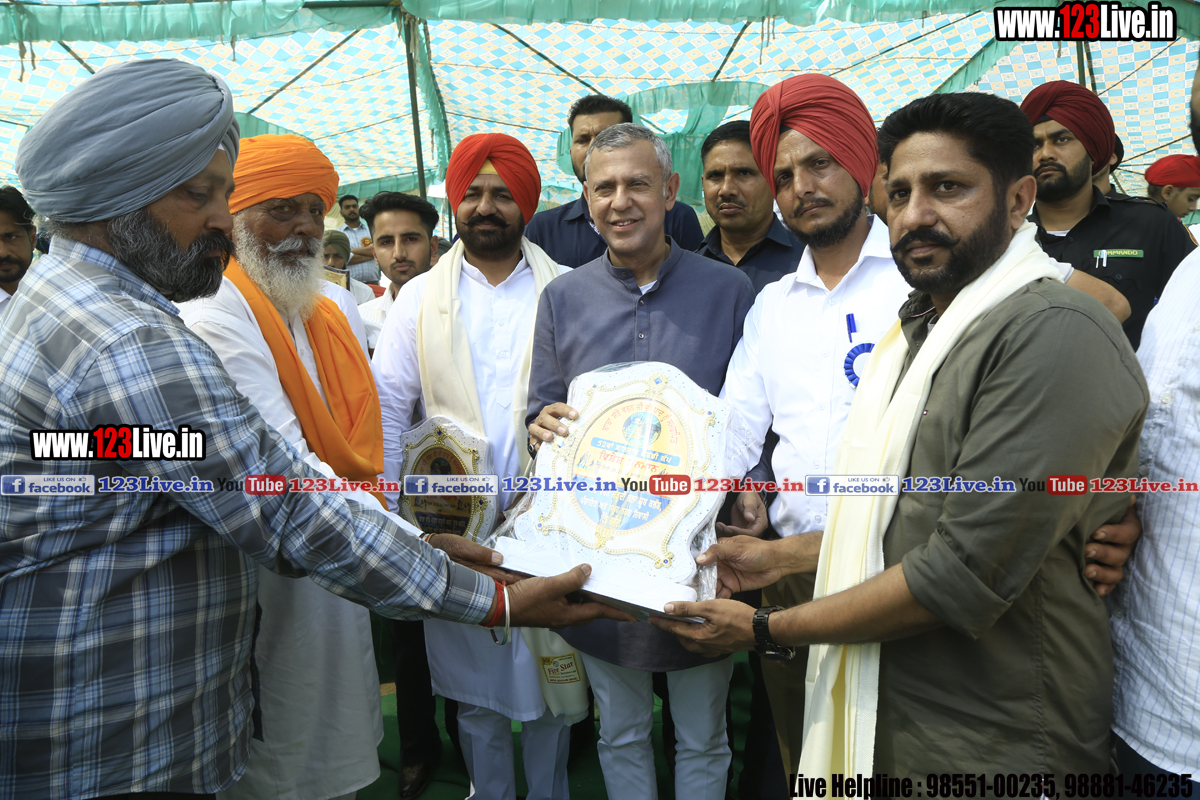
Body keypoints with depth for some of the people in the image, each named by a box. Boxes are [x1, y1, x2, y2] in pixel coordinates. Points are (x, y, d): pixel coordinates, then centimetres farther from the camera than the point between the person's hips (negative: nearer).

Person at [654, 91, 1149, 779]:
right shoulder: (920, 329, 11)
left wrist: (766, 629, -17)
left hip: (986, 753, -8)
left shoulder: (1054, 333, -20)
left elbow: (963, 574, -25)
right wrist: (778, 557, 8)